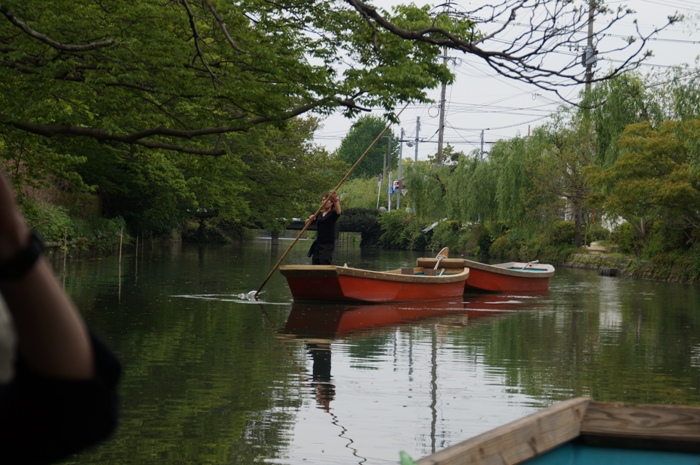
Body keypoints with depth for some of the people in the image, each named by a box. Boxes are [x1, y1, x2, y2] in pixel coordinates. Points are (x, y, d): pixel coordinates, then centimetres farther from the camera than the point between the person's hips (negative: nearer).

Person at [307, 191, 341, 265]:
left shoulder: (333, 213, -4)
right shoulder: (319, 213, 13)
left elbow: (339, 212, -28)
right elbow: (307, 223, 13)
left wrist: (335, 199, -44)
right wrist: (310, 219, -11)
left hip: (328, 244, -6)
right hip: (318, 243, 6)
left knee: (324, 264, -14)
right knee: (314, 265, 5)